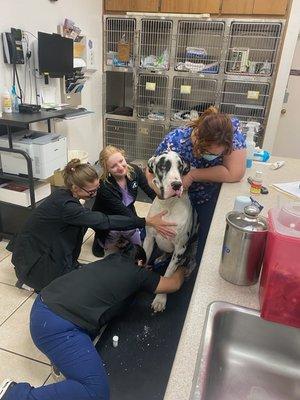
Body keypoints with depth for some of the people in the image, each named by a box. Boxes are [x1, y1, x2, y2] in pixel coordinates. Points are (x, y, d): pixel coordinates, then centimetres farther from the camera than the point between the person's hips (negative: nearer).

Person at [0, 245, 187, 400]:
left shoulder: (111, 259, 18)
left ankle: (63, 355, 17)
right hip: (57, 327, -9)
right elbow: (175, 284, 16)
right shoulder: (137, 272, 2)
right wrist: (182, 269, 34)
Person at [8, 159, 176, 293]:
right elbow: (104, 221, -37)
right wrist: (148, 222, -39)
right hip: (32, 261, -8)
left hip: (42, 248, 8)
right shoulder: (65, 206, -33)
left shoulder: (64, 195, -5)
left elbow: (92, 219, 3)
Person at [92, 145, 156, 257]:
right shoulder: (104, 187, -35)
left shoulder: (134, 171, -20)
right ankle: (100, 240, -2)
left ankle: (120, 237, 21)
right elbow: (124, 213, -37)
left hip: (128, 212, 4)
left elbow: (152, 193, -20)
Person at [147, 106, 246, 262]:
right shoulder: (174, 142, -32)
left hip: (212, 196, 0)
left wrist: (193, 175, -33)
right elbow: (152, 173, -19)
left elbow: (235, 173, -33)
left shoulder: (232, 131, -29)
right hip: (181, 196, 0)